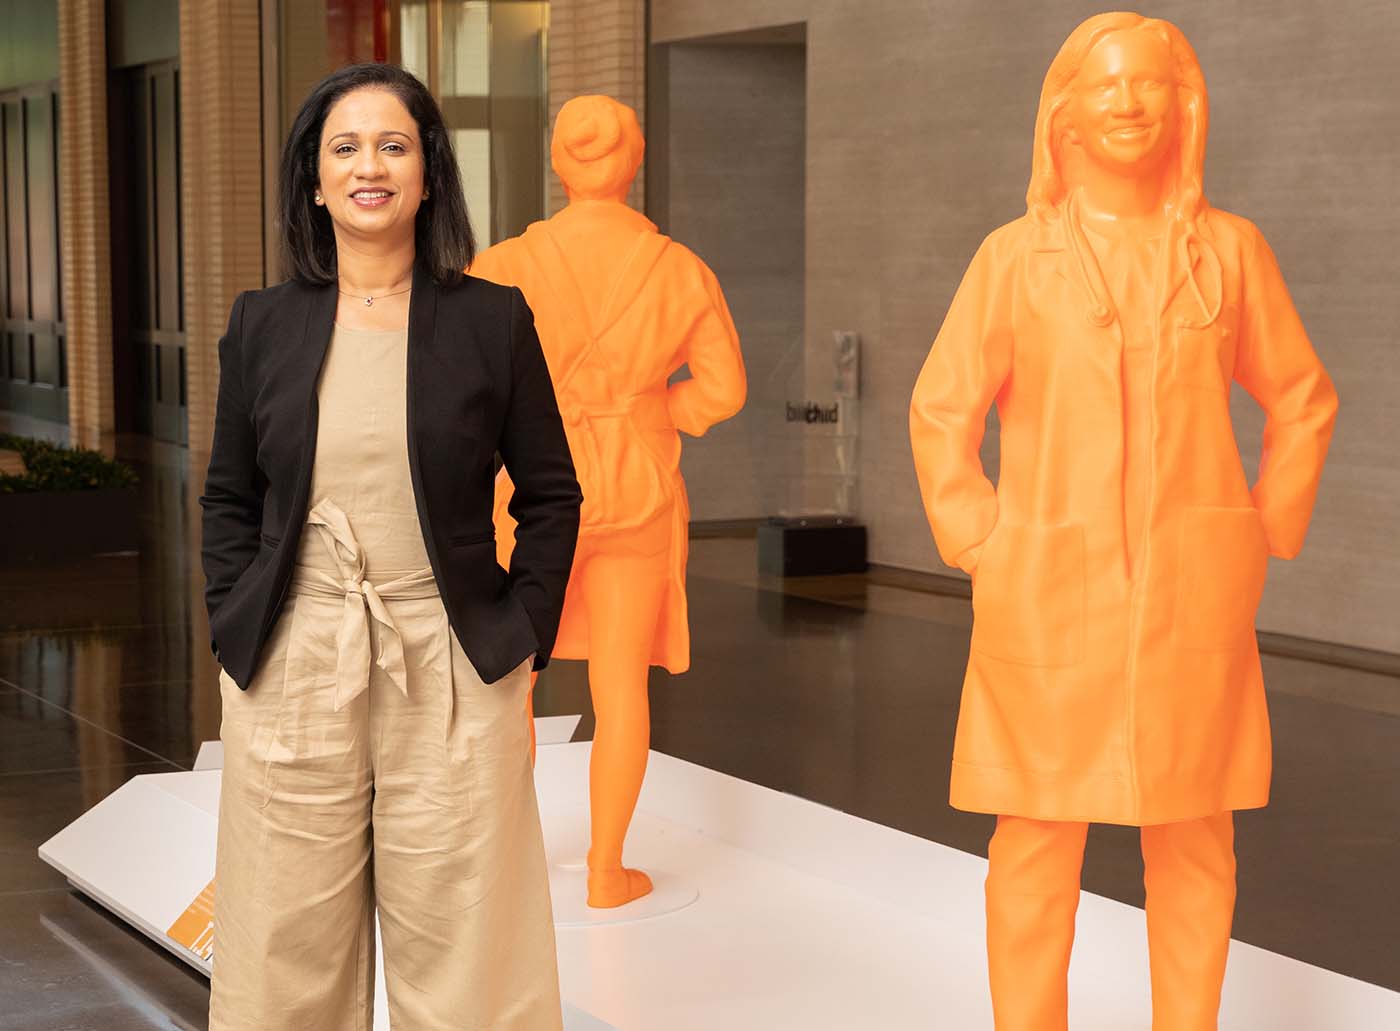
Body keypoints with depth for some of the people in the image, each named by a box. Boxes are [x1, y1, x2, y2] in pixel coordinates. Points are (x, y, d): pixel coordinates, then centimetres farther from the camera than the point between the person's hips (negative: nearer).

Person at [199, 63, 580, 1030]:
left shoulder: (494, 319, 1)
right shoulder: (262, 323, 6)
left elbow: (551, 495, 5)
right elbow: (228, 500, 12)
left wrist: (523, 652, 0)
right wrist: (238, 640, 2)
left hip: (450, 671, -1)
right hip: (294, 675, 2)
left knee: (458, 952, 4)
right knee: (293, 953, 7)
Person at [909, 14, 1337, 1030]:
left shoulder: (1229, 249, 5)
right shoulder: (1015, 258, 2)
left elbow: (1303, 400, 13)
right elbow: (940, 413, 7)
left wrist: (1267, 530, 7)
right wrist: (980, 541, 0)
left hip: (1195, 598, 1)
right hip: (1050, 595, -1)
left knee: (1194, 841, 7)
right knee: (1037, 840, 1)